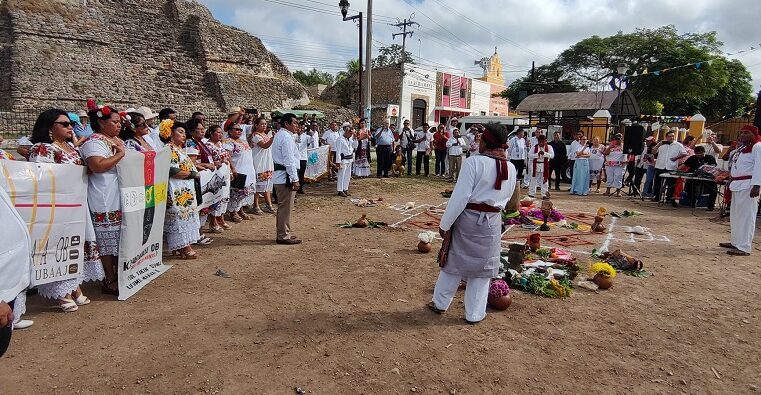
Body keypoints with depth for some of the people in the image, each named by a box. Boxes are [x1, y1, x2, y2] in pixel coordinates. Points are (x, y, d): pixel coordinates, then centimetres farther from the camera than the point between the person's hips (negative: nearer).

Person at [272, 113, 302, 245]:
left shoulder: (279, 135, 18)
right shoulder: (286, 137, -14)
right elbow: (289, 160, -20)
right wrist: (295, 179, -19)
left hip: (279, 176, 11)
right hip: (286, 176, -11)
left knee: (282, 207, 17)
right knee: (286, 207, -4)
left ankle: (283, 234, 27)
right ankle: (284, 236, 3)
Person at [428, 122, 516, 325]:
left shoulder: (474, 162, -16)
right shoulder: (511, 168, 2)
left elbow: (460, 196, -19)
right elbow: (506, 198, 12)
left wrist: (445, 224, -13)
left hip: (467, 218, -3)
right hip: (492, 223, 4)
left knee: (454, 262, 13)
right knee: (482, 267, 14)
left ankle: (440, 304, 28)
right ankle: (474, 314, 23)